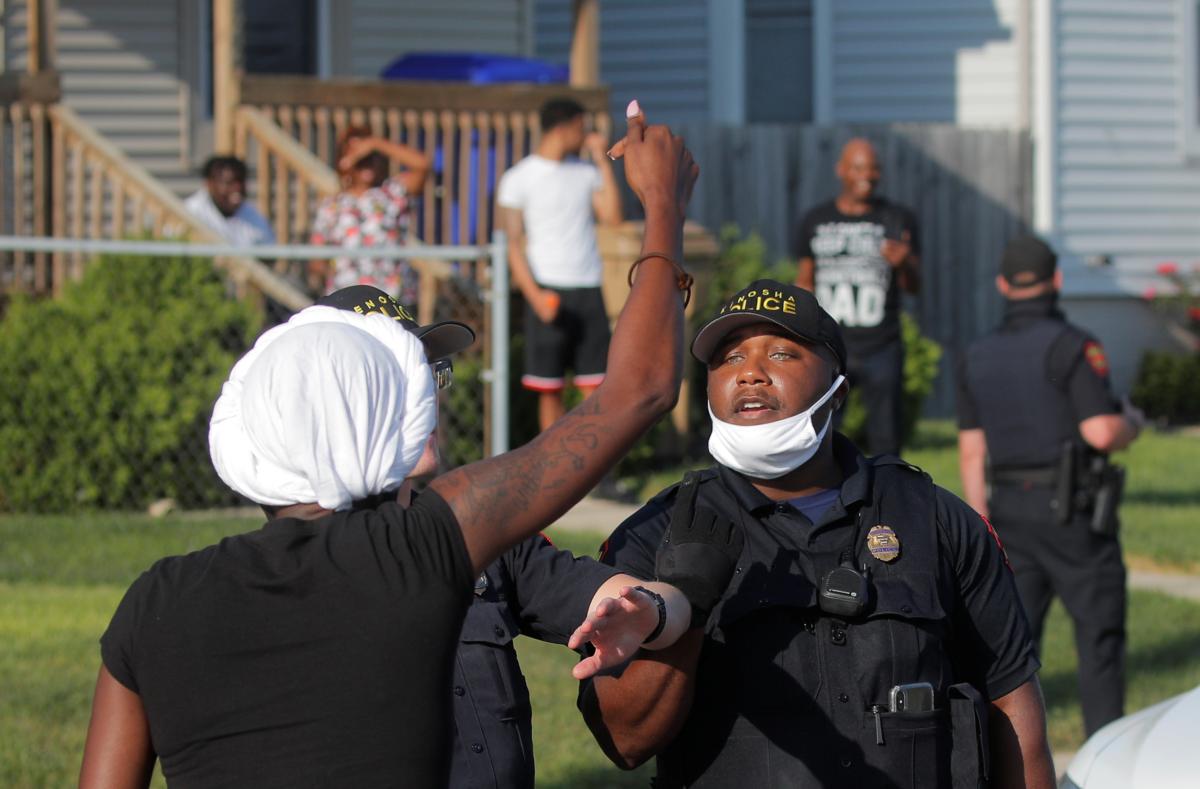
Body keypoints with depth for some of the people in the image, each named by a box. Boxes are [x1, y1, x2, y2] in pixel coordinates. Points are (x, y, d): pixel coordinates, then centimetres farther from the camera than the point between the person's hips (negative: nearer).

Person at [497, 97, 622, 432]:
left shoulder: (586, 171, 13)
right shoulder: (518, 179, -1)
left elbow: (612, 216, 1)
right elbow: (513, 242, -5)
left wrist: (602, 160, 1)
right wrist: (535, 295, -17)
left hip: (587, 290, 4)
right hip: (548, 293, -4)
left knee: (595, 385, -1)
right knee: (550, 389, 1)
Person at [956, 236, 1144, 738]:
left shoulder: (977, 358, 7)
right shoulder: (1072, 347, -12)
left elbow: (970, 450, 8)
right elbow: (1100, 432, -19)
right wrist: (1131, 425, 3)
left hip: (1010, 510, 5)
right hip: (1072, 510, -5)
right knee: (1100, 632, 2)